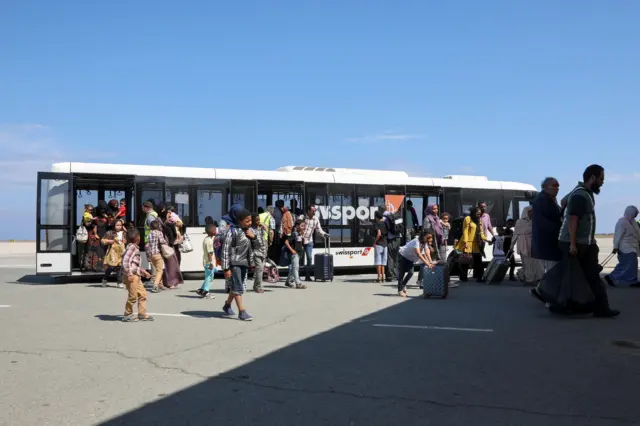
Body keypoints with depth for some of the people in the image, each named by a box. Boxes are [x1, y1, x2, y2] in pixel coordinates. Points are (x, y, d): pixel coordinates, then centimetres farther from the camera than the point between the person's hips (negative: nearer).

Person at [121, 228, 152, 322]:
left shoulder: (135, 248, 19)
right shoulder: (131, 247, -11)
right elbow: (125, 261, -21)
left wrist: (143, 272, 27)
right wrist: (129, 274, -24)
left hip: (136, 276, 10)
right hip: (131, 276, -10)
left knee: (142, 294, 11)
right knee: (133, 296, -4)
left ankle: (142, 314, 16)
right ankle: (127, 315, 8)